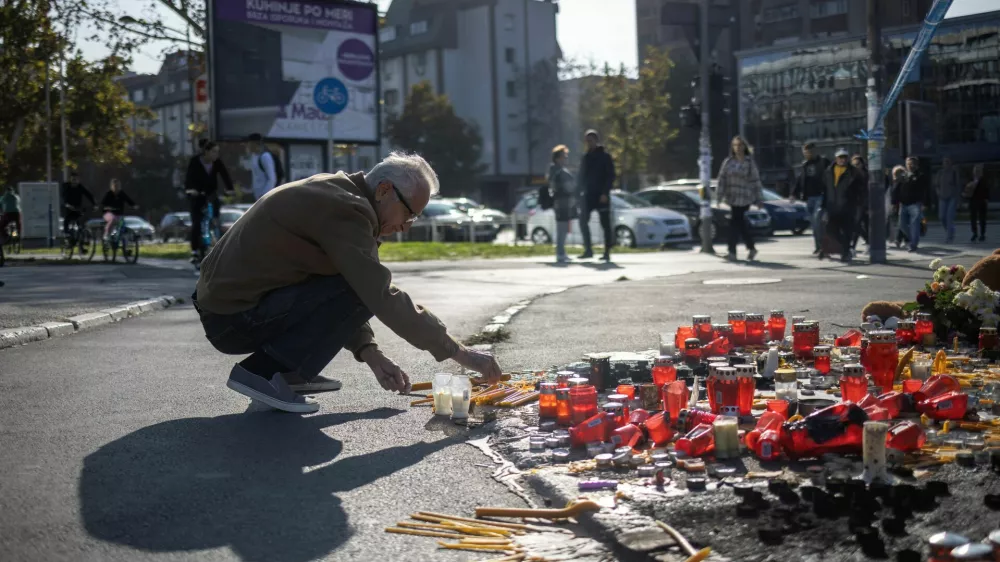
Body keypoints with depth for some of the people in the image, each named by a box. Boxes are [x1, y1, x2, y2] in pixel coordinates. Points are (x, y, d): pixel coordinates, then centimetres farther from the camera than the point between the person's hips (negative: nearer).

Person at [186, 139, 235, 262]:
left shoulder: (217, 163, -11)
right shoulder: (195, 161, -19)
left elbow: (225, 175, -20)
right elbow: (189, 176, -31)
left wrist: (230, 190, -38)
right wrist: (191, 189, -51)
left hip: (211, 194, 3)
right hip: (196, 195, -3)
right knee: (197, 222, -12)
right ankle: (194, 251, -8)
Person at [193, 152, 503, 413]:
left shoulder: (334, 191, 12)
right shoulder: (346, 209, -18)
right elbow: (383, 297, -23)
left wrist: (371, 354, 8)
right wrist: (459, 353, -17)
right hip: (233, 319, -10)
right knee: (359, 293, -17)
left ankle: (286, 371, 10)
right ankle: (263, 371, -11)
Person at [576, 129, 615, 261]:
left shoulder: (605, 156, -3)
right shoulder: (585, 157, 12)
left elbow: (611, 176, -8)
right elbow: (581, 176, 15)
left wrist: (605, 193, -17)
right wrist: (580, 191, 3)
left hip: (601, 195, -5)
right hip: (588, 195, 5)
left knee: (605, 224, 0)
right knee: (583, 221, -4)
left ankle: (607, 252, 4)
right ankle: (588, 250, 2)